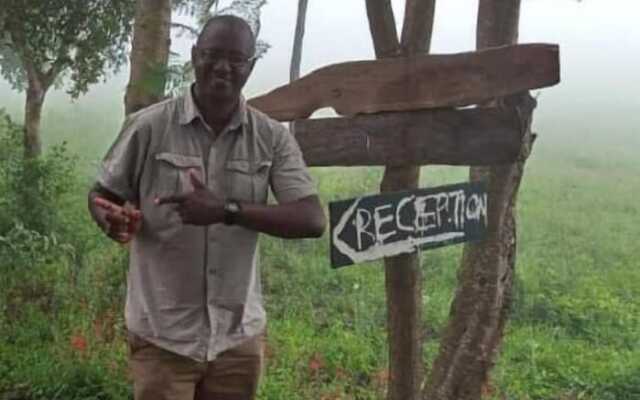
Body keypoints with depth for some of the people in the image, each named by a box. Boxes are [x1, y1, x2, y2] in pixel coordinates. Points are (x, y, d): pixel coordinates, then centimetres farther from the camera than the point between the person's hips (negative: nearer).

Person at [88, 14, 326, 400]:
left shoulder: (273, 137, -1)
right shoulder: (149, 126, -5)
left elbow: (313, 220, -10)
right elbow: (102, 196, 5)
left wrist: (228, 210, -23)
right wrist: (113, 220, -19)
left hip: (239, 336, 2)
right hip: (162, 336, -2)